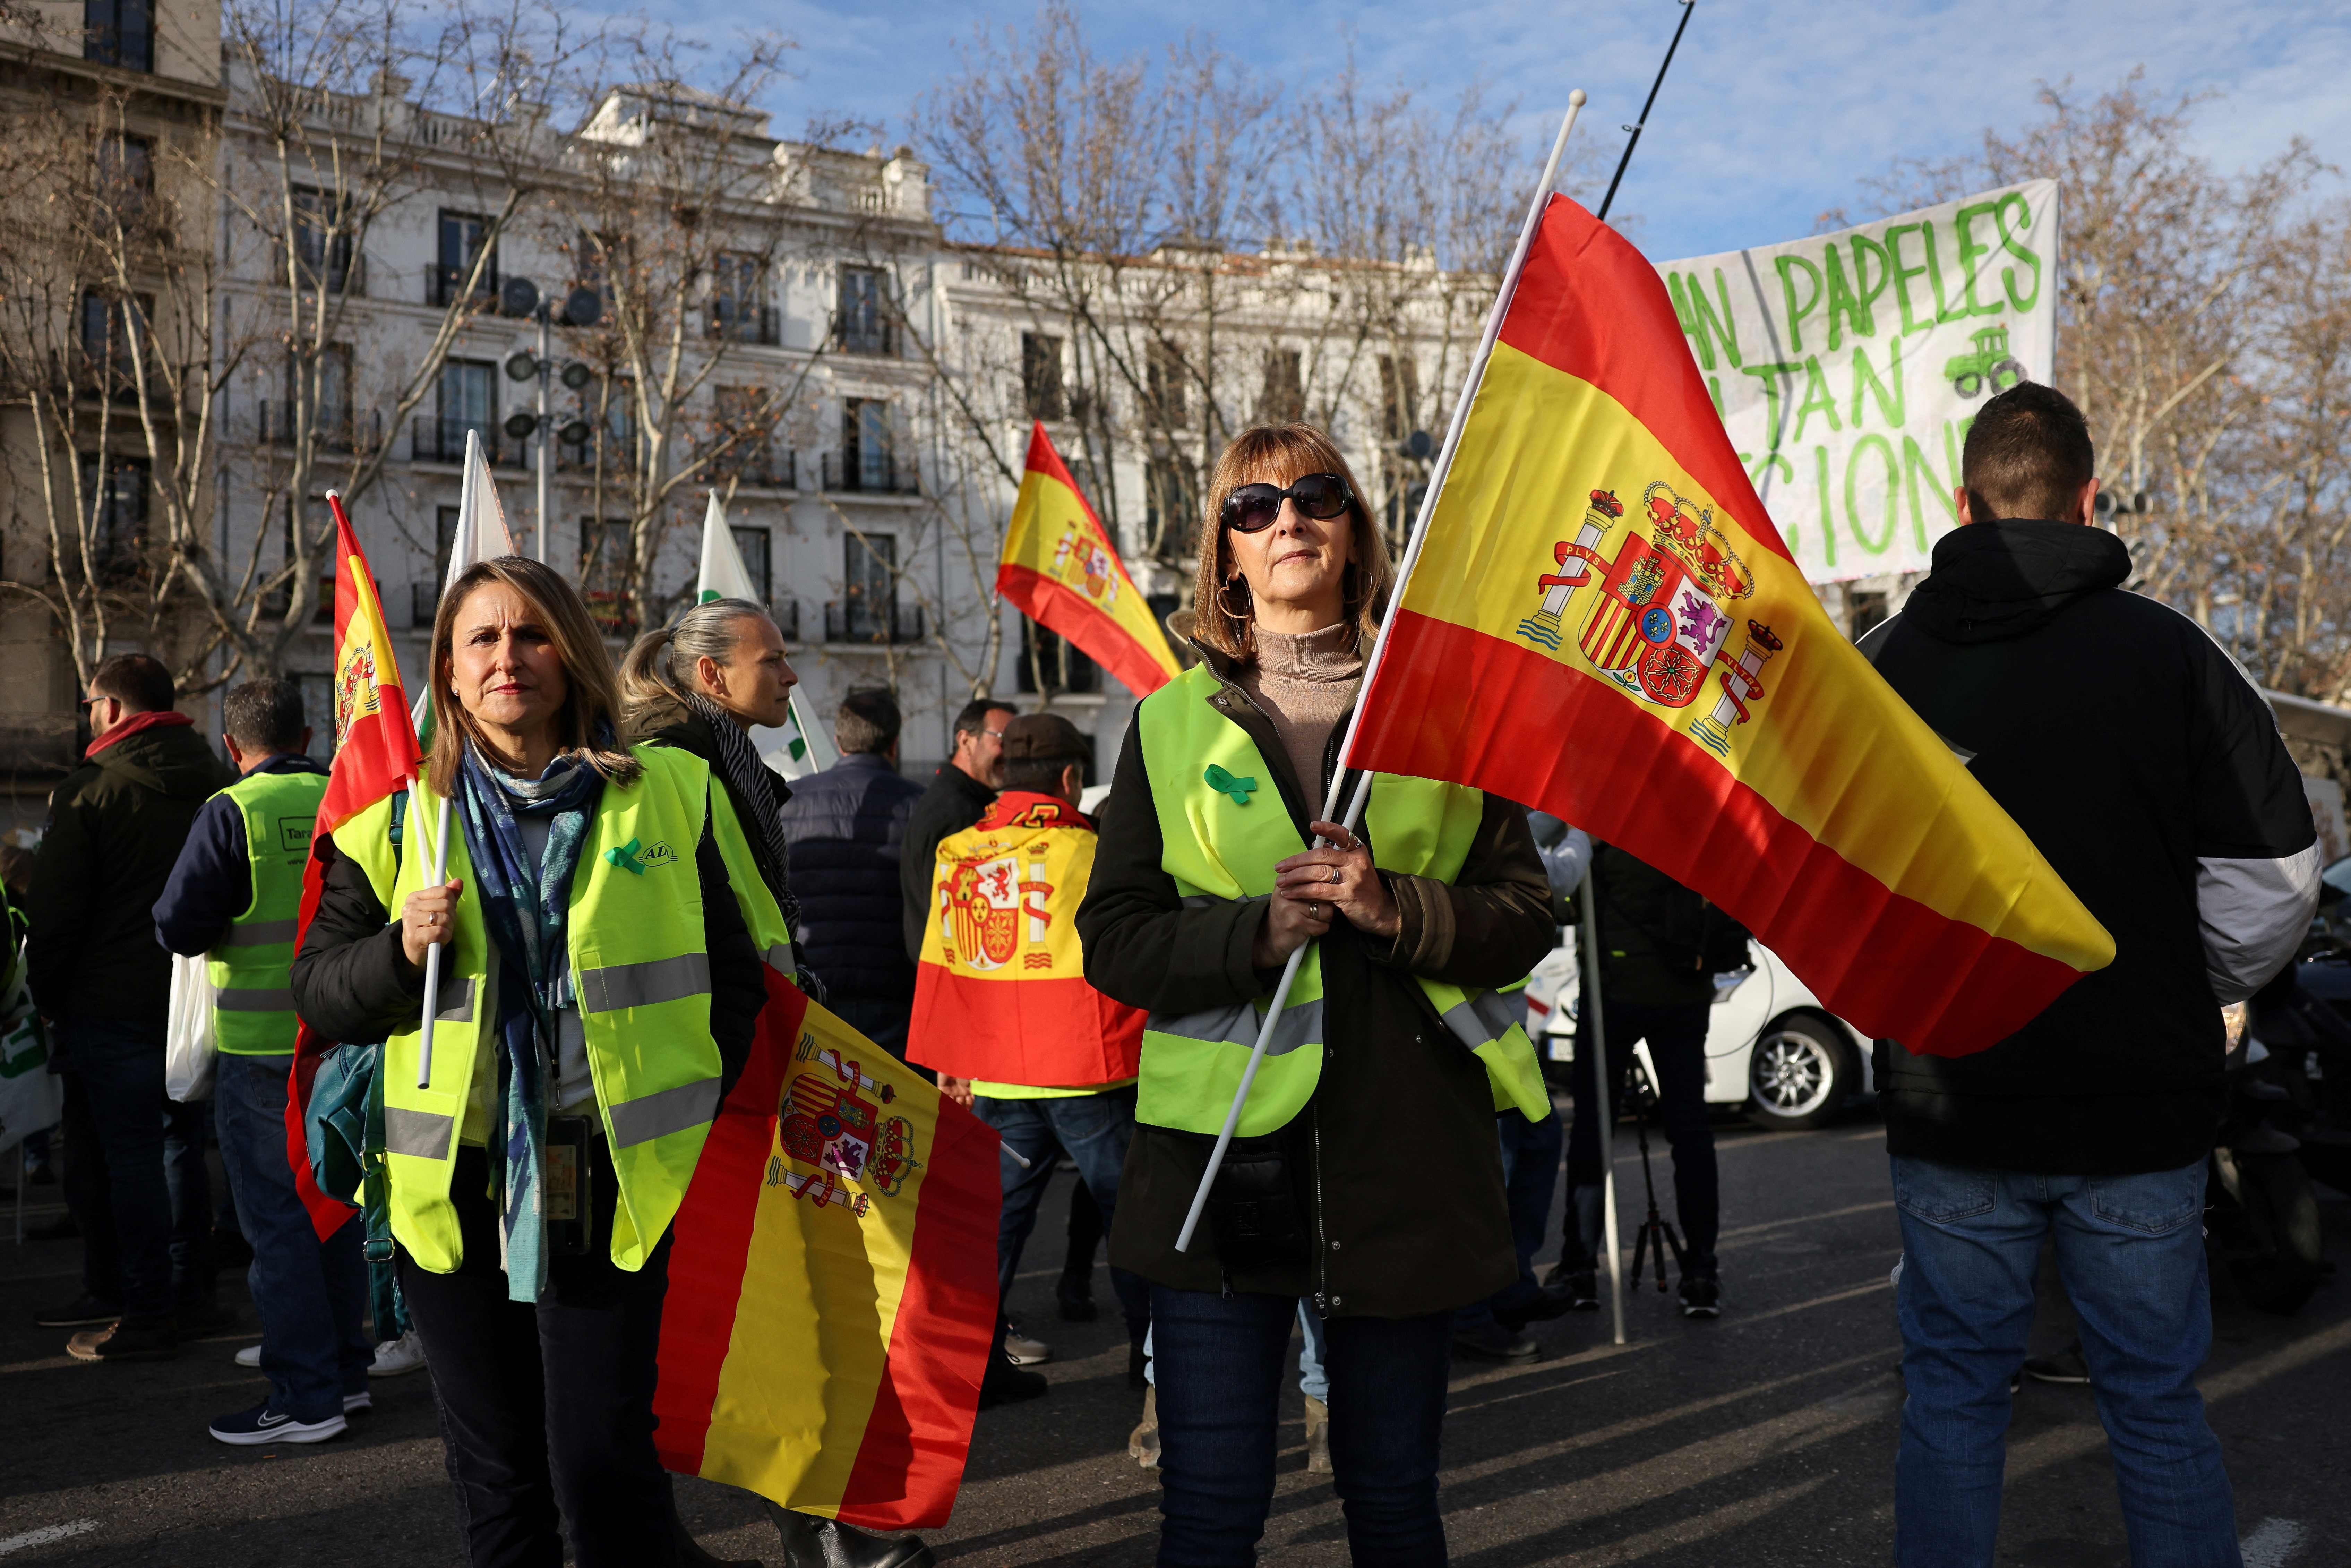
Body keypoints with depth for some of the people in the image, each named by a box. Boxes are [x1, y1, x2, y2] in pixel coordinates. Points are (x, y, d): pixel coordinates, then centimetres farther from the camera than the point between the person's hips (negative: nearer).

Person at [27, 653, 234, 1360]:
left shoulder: (86, 791, -10)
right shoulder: (219, 784, 6)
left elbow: (54, 912, -9)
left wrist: (49, 997, 3)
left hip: (114, 1008, -6)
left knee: (130, 1155, 0)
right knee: (182, 1144, 15)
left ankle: (145, 1314, 5)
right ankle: (191, 1293, 23)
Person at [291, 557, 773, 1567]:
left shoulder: (671, 793, 2)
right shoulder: (400, 818, 7)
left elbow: (742, 970, 6)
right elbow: (317, 990, 9)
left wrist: (693, 1109, -3)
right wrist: (401, 952, -11)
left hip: (614, 1184, -2)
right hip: (453, 1190, 3)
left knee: (603, 1465, -2)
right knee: (495, 1477, 14)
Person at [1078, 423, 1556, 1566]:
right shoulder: (1173, 723, 7)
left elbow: (1526, 914, 5)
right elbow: (1113, 939, 3)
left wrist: (1398, 909, -13)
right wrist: (1253, 931, -14)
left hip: (1408, 1148, 1)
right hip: (1224, 1147, -1)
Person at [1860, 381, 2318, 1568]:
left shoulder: (1880, 662, -3)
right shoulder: (2173, 653, -6)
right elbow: (2276, 879, -4)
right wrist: (2187, 1000, 13)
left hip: (1947, 1103, 1)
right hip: (2141, 1109, 0)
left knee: (1952, 1393, 13)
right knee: (2156, 1402, 14)